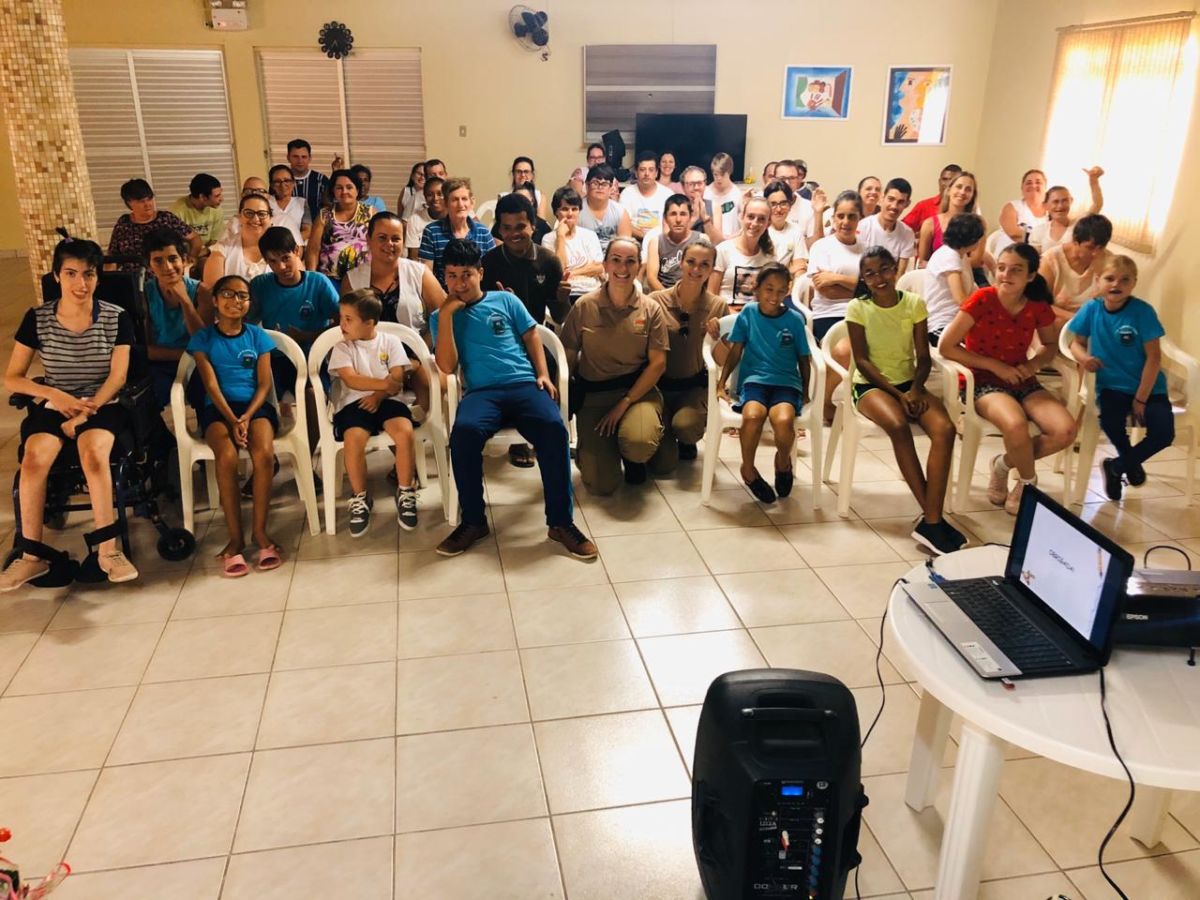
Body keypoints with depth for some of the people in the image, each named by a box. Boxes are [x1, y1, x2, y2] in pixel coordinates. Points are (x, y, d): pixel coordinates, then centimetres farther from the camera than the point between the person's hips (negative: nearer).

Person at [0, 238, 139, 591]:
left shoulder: (116, 318, -2)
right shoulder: (37, 319, 1)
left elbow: (117, 377, -5)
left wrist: (84, 413, -18)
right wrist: (55, 395, -14)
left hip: (103, 404, -2)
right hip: (52, 405, 2)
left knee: (93, 452, -34)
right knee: (35, 457, -28)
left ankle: (108, 549, -27)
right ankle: (32, 555, -15)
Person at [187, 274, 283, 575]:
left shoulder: (258, 336, 9)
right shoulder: (203, 338, 6)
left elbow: (264, 384, 3)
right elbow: (211, 386, -2)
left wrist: (246, 417, -13)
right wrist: (232, 421, -16)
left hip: (254, 406, 1)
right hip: (218, 408, -1)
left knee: (264, 453, -31)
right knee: (226, 456, -31)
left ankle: (259, 531, -16)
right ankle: (235, 537, -21)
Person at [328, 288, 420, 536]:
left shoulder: (390, 341, 9)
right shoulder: (342, 347, 9)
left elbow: (397, 381, 0)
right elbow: (351, 380, -7)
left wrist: (379, 395, -17)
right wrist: (384, 383, -16)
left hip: (387, 400, 0)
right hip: (354, 402, 0)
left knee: (405, 431, -31)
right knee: (353, 438, -31)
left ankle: (405, 493, -12)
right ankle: (360, 498, -10)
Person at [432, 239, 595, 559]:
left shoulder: (505, 300, 18)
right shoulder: (442, 316, 16)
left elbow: (531, 335, 19)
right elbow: (447, 366, 3)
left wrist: (542, 373, 2)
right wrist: (446, 313, 0)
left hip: (524, 384, 1)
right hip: (481, 391, 0)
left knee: (554, 427, -33)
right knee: (464, 431, -36)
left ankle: (561, 521, -21)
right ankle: (473, 521, -18)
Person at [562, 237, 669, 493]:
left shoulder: (651, 309, 0)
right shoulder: (584, 306, -1)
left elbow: (658, 363, -4)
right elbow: (567, 359, 1)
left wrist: (624, 403, -11)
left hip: (639, 390, 0)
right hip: (593, 395, 0)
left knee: (639, 443, -35)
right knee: (601, 485, -12)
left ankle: (633, 459, 7)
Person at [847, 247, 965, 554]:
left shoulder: (914, 304, 2)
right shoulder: (858, 308, -4)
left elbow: (923, 357, 2)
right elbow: (862, 360, -8)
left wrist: (915, 389, -17)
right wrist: (897, 393, -16)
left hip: (908, 383, 3)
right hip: (871, 384, -3)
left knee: (945, 428, -27)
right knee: (898, 426, -35)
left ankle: (931, 522, -27)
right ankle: (932, 516, -26)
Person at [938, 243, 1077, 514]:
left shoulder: (1038, 307, -2)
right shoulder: (982, 300, -14)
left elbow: (1050, 345, 17)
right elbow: (946, 346, -15)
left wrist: (1034, 363, -6)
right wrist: (996, 366, -15)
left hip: (1023, 382, 5)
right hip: (984, 382, -4)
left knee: (1065, 431, -20)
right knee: (1016, 425, -35)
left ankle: (1003, 464, 7)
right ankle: (1029, 481, -2)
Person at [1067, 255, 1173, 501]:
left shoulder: (1143, 312, -12)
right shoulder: (1091, 309, -4)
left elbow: (1153, 357, -11)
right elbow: (1077, 342, 7)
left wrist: (1140, 399, -13)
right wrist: (1082, 356, -19)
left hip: (1148, 386, -1)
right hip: (1112, 385, 1)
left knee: (1164, 433, -21)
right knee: (1110, 419, -30)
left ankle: (1117, 466, 9)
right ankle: (1131, 462, 5)